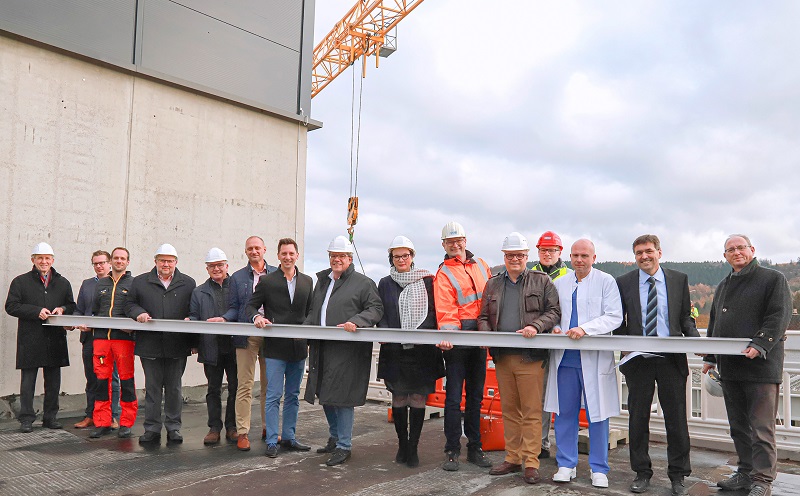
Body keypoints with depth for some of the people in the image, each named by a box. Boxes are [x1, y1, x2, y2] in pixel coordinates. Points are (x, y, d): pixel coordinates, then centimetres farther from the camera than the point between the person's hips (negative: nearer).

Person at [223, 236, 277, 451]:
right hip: (246, 335, -1)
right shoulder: (237, 277, 9)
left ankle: (268, 428, 23)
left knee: (269, 385, 10)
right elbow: (233, 309, 7)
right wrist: (224, 319, -12)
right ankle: (242, 432, 6)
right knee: (245, 386, -1)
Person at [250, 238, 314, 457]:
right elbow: (251, 305, 1)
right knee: (273, 396, -2)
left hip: (298, 348, 4)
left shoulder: (307, 282, 10)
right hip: (275, 348, -4)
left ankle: (289, 438, 23)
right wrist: (256, 317, -20)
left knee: (293, 396, 13)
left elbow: (309, 312, 14)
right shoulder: (267, 281, 0)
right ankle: (272, 441, 7)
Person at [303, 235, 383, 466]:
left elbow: (375, 309, -7)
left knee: (341, 397, -5)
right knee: (325, 396, 14)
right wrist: (304, 327, 10)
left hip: (347, 350, -7)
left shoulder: (362, 282, -1)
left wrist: (356, 322, -22)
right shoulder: (322, 281, 19)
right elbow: (314, 312, 27)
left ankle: (344, 446, 7)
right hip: (322, 348, 7)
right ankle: (335, 437, 31)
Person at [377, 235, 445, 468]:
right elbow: (380, 314, 10)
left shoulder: (426, 281, 5)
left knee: (418, 399, 0)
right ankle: (402, 444, 20)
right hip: (394, 350, 2)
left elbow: (433, 311, 5)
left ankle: (413, 448, 9)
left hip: (422, 350, -1)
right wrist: (385, 332, -8)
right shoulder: (385, 283, 11)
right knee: (398, 398, 7)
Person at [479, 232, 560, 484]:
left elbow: (554, 312, 0)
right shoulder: (493, 284, 15)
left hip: (531, 357, -4)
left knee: (532, 411, -3)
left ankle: (531, 463, 5)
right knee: (509, 410, 11)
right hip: (502, 357, 4)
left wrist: (536, 326, -17)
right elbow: (484, 316, 17)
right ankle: (512, 458, 21)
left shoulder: (542, 281, 4)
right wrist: (485, 332, -3)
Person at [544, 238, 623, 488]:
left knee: (597, 414, 3)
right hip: (565, 357, 3)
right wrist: (554, 327, -3)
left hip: (594, 358, -3)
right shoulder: (559, 283, 13)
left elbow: (614, 317, -7)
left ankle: (598, 469, 18)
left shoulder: (606, 281, 1)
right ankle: (566, 465, 21)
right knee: (564, 412, 8)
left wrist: (585, 329, -19)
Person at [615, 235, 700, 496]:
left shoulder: (679, 279, 6)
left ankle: (677, 475, 22)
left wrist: (695, 338, -10)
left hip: (671, 359, 0)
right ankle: (642, 472, 23)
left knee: (676, 418, 7)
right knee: (638, 418, 9)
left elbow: (685, 318, 9)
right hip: (638, 359, 0)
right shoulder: (623, 283, 4)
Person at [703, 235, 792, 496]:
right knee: (738, 425, 12)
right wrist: (710, 358, 16)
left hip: (761, 365, -7)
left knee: (761, 426, -4)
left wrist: (760, 344, -23)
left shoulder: (773, 279, 0)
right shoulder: (723, 286, 20)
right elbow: (714, 324, 22)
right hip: (730, 367, 7)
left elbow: (780, 316, -11)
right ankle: (746, 473, 22)